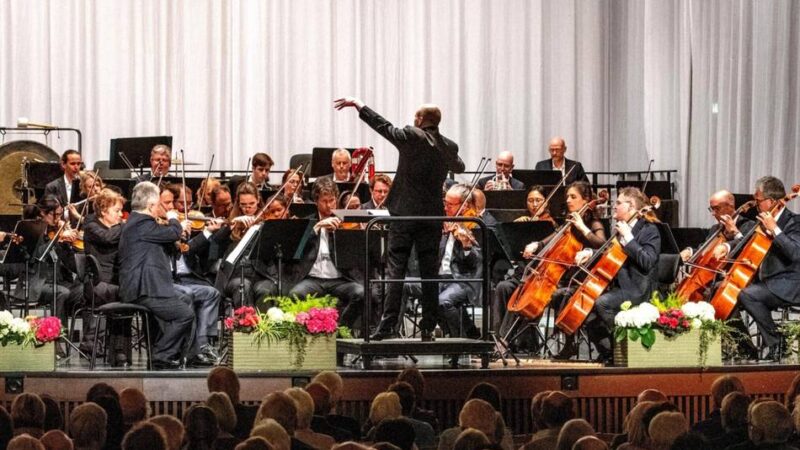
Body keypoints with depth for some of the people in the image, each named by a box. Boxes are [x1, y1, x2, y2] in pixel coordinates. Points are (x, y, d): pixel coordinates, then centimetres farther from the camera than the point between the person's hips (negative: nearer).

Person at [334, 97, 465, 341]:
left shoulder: (411, 137, -9)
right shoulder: (448, 146, 6)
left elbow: (384, 127, 0)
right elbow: (459, 167, 26)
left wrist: (359, 105, 9)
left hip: (405, 213, -4)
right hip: (432, 215, 4)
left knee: (396, 270, -3)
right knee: (429, 272, 7)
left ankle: (387, 325, -8)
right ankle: (428, 327, 7)